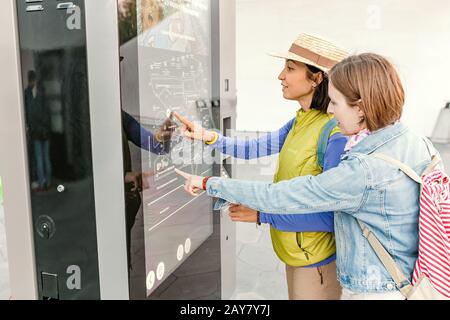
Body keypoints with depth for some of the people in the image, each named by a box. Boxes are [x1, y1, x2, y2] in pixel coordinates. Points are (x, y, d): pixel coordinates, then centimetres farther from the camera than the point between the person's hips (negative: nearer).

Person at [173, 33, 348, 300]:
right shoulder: (300, 122, 0)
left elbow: (335, 217, -24)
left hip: (317, 261, -7)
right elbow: (253, 149, 8)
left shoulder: (335, 132, -24)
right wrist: (208, 136, -7)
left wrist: (263, 214, -23)